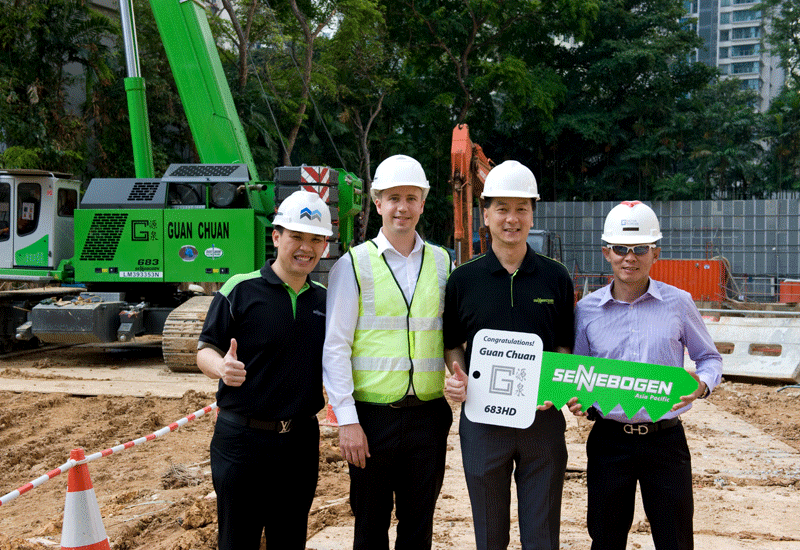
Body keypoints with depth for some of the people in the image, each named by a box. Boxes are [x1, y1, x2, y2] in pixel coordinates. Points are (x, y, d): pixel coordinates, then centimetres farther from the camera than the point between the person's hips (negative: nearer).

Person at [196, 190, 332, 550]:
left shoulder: (326, 300, 9)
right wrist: (221, 366, -27)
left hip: (301, 441, 4)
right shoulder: (240, 290, -6)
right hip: (242, 439, -4)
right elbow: (205, 349, -5)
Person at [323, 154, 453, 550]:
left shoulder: (440, 262, 8)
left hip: (428, 414, 3)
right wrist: (346, 420, -9)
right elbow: (335, 346, -4)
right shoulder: (354, 264, -2)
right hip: (373, 415, -2)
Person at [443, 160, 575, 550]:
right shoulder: (463, 279, 2)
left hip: (542, 417, 0)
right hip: (482, 418, 0)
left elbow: (565, 345, 8)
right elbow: (452, 343, 10)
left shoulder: (556, 277, 3)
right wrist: (457, 376, -11)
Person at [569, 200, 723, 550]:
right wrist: (574, 399, -10)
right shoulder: (586, 310, 2)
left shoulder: (678, 304, -1)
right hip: (609, 440, 1)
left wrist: (702, 384, -12)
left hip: (665, 439, -1)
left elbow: (709, 357, 10)